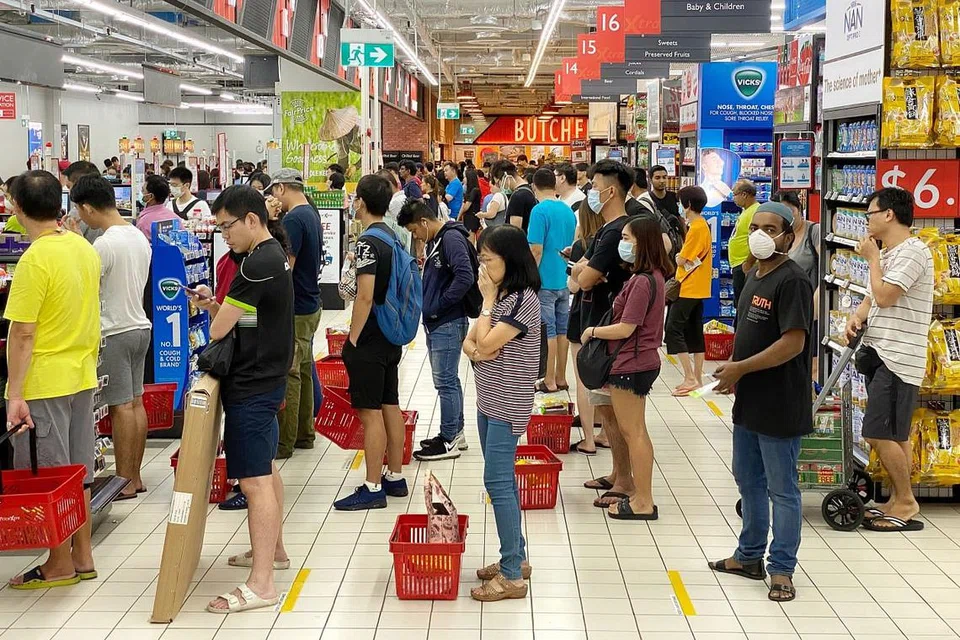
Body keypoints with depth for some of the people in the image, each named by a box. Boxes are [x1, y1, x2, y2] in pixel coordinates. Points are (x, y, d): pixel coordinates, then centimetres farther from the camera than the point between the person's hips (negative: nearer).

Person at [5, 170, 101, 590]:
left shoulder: (34, 261, -19)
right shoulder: (85, 249, 5)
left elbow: (21, 334, -20)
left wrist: (15, 395, -18)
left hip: (44, 382, -8)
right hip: (82, 376, 8)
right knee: (78, 472, 15)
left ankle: (60, 566, 14)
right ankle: (82, 557, 24)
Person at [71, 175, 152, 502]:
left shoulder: (104, 245, -19)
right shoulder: (140, 237, 7)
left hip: (114, 332, -8)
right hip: (140, 325, 8)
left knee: (121, 406, -2)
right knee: (136, 402, 12)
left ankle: (124, 481, 5)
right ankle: (135, 476, 19)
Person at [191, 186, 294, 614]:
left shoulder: (257, 265, -20)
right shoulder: (274, 256, 12)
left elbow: (219, 329, -18)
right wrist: (213, 304, 1)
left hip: (251, 385, -11)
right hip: (267, 378, 11)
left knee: (254, 480, -9)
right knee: (265, 469, 22)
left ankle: (261, 584, -6)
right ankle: (273, 550, 37)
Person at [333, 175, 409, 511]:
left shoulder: (368, 242, -18)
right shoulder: (393, 236, 10)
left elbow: (365, 296, -23)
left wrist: (352, 339, -16)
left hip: (369, 341, -9)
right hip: (392, 337, 9)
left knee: (370, 413, -4)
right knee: (390, 406, 14)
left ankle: (373, 489, 2)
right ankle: (395, 478, 23)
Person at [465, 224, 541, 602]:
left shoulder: (523, 300, -16)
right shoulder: (500, 295, 12)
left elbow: (487, 343, -21)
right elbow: (470, 342, 11)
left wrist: (488, 300, -10)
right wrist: (474, 351, -12)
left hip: (507, 407, -9)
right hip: (489, 401, 9)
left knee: (498, 483, -10)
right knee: (503, 481, 14)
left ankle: (512, 576, -6)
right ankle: (516, 557, 25)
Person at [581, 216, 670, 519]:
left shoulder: (643, 282, -22)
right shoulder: (653, 276, 9)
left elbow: (625, 328, -23)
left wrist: (592, 331, -8)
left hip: (632, 365, -10)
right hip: (635, 362, 10)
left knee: (633, 432, -2)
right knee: (630, 430, 18)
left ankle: (643, 502, 5)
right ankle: (631, 487, 28)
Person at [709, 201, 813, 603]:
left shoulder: (792, 281, -18)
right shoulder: (755, 276, 11)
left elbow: (793, 343, -24)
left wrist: (740, 368, -19)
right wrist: (733, 370, 6)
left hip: (779, 407, -10)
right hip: (749, 402, 10)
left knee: (782, 490, 2)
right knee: (748, 480, 20)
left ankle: (781, 569, 13)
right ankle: (750, 556, 34)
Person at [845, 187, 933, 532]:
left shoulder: (912, 252, -14)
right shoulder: (886, 254, 17)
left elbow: (884, 296, -21)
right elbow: (871, 299, 21)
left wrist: (872, 258, -7)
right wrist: (857, 316, -1)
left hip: (898, 358, -10)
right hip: (879, 354, 10)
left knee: (880, 435, -9)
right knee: (895, 436, 14)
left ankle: (906, 503, 3)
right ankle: (898, 500, 21)